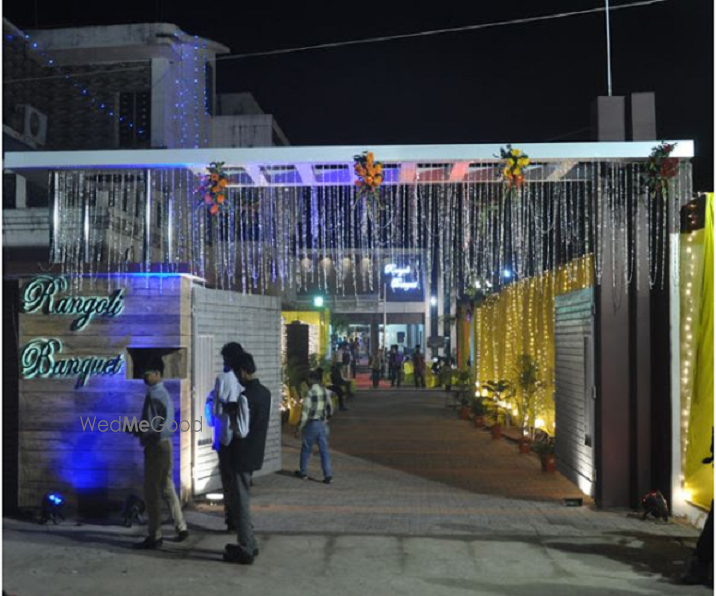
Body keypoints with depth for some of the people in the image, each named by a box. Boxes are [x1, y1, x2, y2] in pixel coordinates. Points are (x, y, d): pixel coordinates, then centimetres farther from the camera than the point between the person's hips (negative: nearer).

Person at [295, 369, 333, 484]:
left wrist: (300, 427, -13)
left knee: (306, 449, 12)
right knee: (324, 450, 5)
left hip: (312, 424, -5)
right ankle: (328, 475, -2)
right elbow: (330, 410, 11)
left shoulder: (310, 393, -15)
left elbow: (306, 411, -17)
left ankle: (303, 472, 24)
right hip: (322, 424, 5)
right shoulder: (325, 392, 4)